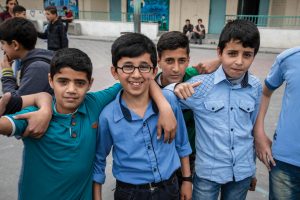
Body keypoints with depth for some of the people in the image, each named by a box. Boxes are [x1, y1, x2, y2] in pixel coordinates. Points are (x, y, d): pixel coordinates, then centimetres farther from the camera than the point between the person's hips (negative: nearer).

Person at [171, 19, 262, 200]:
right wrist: (175, 89, -30)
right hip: (208, 172, -3)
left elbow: (253, 128, 8)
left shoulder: (255, 87, -4)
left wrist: (253, 167, 17)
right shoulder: (200, 84, -15)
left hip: (243, 172, 3)